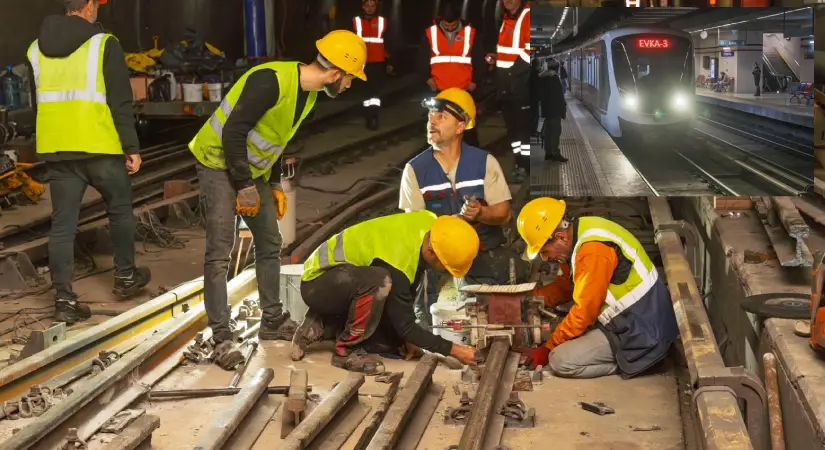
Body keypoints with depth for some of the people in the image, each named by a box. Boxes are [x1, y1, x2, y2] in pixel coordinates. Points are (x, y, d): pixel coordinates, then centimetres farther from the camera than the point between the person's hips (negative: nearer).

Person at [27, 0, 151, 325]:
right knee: (120, 210, 18)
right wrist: (132, 147, -5)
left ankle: (64, 299, 1)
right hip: (100, 147, -4)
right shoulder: (103, 44, -7)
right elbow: (121, 103, -10)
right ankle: (126, 276, 29)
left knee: (62, 224, 5)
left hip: (56, 150, 4)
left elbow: (37, 104, 18)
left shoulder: (37, 49, 11)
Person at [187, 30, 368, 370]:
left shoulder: (309, 93, 1)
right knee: (220, 253, -12)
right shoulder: (271, 81, -28)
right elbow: (233, 132, -28)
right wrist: (244, 187, -22)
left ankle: (273, 322, 26)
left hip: (253, 169, 9)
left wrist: (274, 184, 11)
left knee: (270, 244, 14)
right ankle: (222, 339, -9)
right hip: (219, 164, -9)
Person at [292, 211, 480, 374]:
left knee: (394, 338, -5)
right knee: (380, 280, -38)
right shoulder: (397, 264, -36)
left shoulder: (430, 222, -13)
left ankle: (321, 327, 6)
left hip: (348, 282, 9)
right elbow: (405, 326, -25)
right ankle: (346, 351, -19)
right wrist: (453, 350, -21)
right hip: (318, 284, -9)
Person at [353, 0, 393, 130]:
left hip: (378, 62, -1)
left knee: (375, 89, -12)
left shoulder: (383, 21, 4)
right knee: (366, 89, 10)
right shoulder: (356, 21, 4)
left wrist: (389, 62, 8)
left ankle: (374, 118, -15)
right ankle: (369, 118, 21)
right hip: (362, 63, 2)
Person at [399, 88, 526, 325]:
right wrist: (458, 219, -19)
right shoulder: (415, 169, 1)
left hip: (485, 254, 0)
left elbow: (504, 214, -1)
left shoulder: (485, 162, 1)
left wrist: (480, 213, -23)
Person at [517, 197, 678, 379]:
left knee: (561, 361, -15)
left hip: (640, 333, -10)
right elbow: (566, 284, 18)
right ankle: (624, 358, 10)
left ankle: (630, 362, -4)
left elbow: (585, 312, -21)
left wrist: (548, 347, -10)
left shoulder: (593, 250, -26)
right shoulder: (579, 234, 3)